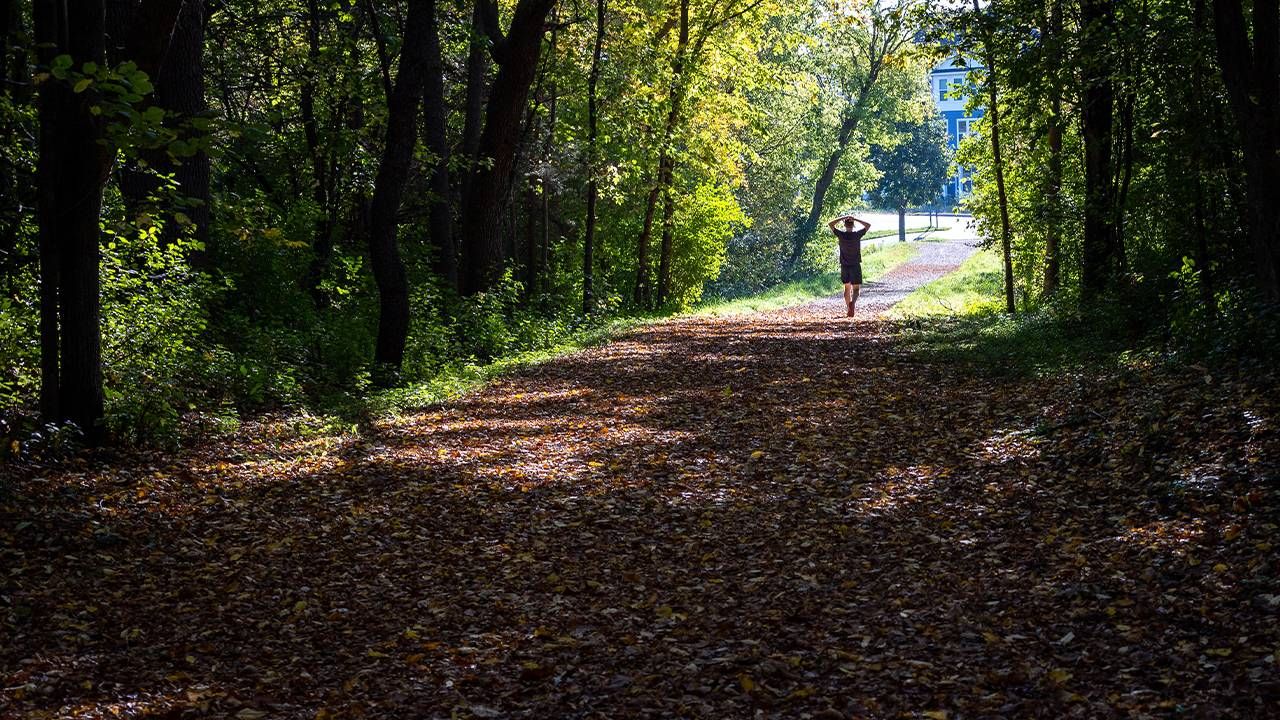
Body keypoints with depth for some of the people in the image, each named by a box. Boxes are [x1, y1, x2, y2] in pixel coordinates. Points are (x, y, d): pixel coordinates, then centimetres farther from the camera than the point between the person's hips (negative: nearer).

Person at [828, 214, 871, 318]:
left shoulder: (841, 234, -8)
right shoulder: (857, 234, -10)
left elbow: (830, 224, 2)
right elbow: (868, 225, 2)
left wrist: (843, 218, -3)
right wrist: (855, 219, -6)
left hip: (844, 266, 2)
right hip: (855, 266, -2)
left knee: (847, 288, 16)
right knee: (855, 289, -2)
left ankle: (848, 308, 18)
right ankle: (852, 303, -29)